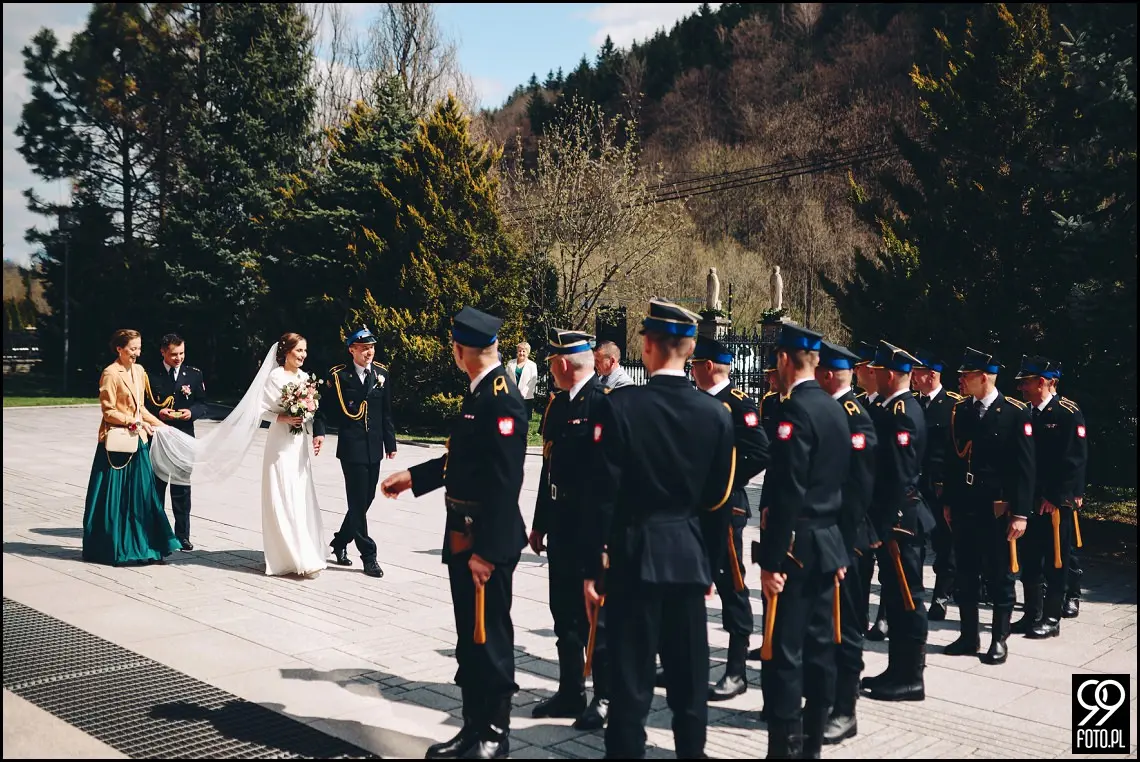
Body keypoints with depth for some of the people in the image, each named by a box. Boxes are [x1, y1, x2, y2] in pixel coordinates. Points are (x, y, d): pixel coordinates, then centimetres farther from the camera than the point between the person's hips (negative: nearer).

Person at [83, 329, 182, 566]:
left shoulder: (139, 370, 11)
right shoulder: (110, 374, -11)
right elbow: (109, 412, -12)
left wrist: (159, 424, 11)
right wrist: (135, 422, -19)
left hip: (138, 440, 7)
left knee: (141, 493, 7)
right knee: (115, 496, 1)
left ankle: (139, 545, 15)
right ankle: (112, 549, 12)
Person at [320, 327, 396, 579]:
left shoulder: (382, 374, 6)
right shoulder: (338, 376, -4)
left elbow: (386, 413, 9)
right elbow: (327, 409, 0)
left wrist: (390, 442, 8)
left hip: (374, 447, 4)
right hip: (351, 447, -4)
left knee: (365, 500, 12)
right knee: (358, 503, -3)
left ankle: (340, 543, 32)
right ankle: (368, 556, 5)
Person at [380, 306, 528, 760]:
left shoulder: (502, 398, -20)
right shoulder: (479, 393, 10)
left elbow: (504, 480, -24)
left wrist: (487, 549, -24)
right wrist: (413, 477, 24)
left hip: (488, 541, -9)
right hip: (464, 537, 9)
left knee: (490, 637, 5)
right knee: (469, 637, 17)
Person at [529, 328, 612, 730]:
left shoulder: (605, 401, -14)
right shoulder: (556, 403, 11)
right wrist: (540, 523, 17)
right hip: (561, 526, 8)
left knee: (594, 613, 3)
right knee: (565, 614, 15)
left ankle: (606, 697, 17)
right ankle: (570, 692, 28)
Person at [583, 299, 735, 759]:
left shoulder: (621, 406, -12)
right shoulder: (717, 413, -1)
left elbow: (603, 493, -12)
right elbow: (719, 501, 3)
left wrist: (593, 565, -5)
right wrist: (711, 566, 14)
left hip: (634, 553, -3)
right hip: (689, 555, 4)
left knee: (631, 675, 4)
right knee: (689, 674, 14)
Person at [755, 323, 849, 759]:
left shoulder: (795, 410, -16)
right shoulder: (836, 410, 12)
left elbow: (787, 493, -21)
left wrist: (771, 560, -19)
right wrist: (840, 553, 20)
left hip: (796, 546, -9)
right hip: (828, 544, 9)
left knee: (784, 653, -4)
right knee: (819, 647, 14)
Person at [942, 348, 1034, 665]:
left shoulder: (1016, 413, -8)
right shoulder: (959, 411, 7)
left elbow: (1025, 467, -10)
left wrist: (1020, 513, -13)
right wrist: (947, 502, 11)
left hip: (997, 509, -5)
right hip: (963, 506, 5)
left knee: (998, 577, 6)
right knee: (965, 576, 11)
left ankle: (999, 640, 19)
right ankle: (969, 636, 23)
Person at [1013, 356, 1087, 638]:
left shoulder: (1069, 413, -10)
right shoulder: (1025, 413, 9)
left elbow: (1075, 460, -14)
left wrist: (1054, 498, -16)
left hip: (1056, 503, -6)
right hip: (1028, 499, 6)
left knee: (1054, 562, 3)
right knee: (1029, 560, 11)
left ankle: (1051, 620, 12)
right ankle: (1032, 616, 21)